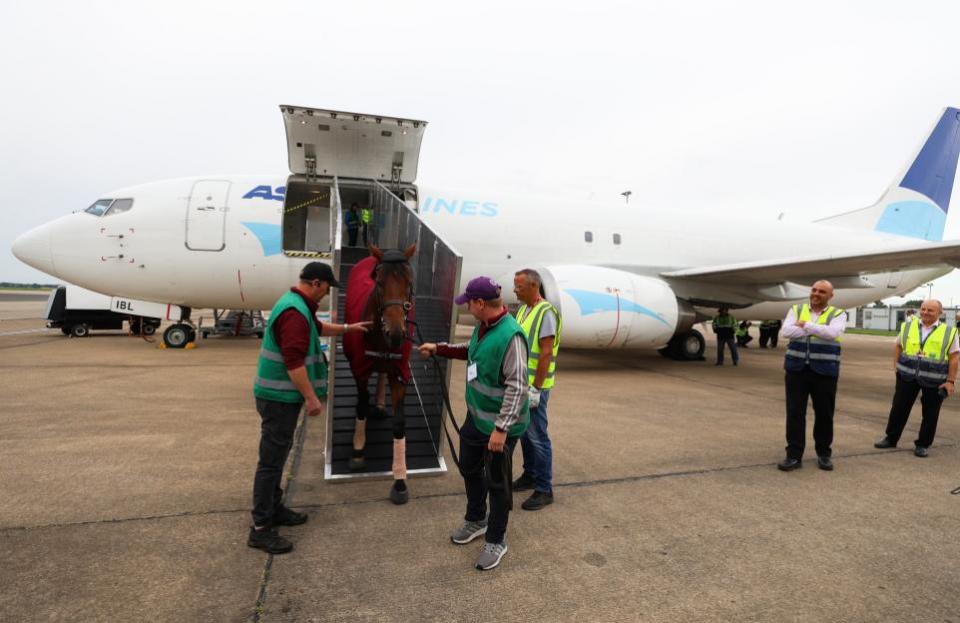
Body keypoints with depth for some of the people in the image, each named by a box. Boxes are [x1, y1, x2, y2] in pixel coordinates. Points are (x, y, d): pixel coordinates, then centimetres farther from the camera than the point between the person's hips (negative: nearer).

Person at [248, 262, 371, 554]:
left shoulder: (297, 304, 12)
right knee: (271, 459, -4)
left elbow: (316, 328, 32)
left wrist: (347, 328, 35)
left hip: (280, 394, 11)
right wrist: (311, 397, -24)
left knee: (278, 455, 19)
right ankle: (260, 529, 4)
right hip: (279, 397, -11)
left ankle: (274, 508, 32)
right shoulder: (295, 312, -23)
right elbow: (294, 362, -28)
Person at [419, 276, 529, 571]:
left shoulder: (511, 335, -28)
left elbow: (517, 387, -28)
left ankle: (496, 540, 28)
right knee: (469, 468, 23)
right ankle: (476, 520, 46)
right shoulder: (482, 326, 0)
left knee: (497, 481, 8)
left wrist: (501, 428, -28)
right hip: (476, 415, 9)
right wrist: (438, 348, 19)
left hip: (500, 423, -9)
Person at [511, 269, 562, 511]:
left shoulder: (546, 313, -16)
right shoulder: (523, 309, 10)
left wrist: (536, 388, -20)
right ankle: (530, 475, 32)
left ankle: (544, 489, 8)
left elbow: (546, 353, -20)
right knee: (524, 432, 17)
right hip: (519, 382, 9)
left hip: (535, 385, -9)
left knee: (537, 436, -2)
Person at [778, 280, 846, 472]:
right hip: (796, 369, 1)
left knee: (824, 414, 10)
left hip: (825, 372, -1)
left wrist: (806, 325, -11)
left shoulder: (838, 314, 2)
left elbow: (832, 333, -19)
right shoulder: (796, 310, 7)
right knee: (795, 413, 2)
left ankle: (824, 454, 27)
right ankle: (794, 455, 9)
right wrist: (818, 330, -12)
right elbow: (786, 331, -11)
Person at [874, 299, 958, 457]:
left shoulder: (949, 332, -3)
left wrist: (950, 381, -8)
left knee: (930, 414, 8)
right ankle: (891, 438, 20)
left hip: (934, 380, -2)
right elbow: (898, 346, 14)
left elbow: (954, 357, -4)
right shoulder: (908, 326, 4)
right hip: (907, 376, 2)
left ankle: (923, 444, 21)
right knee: (899, 408, 8)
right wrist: (896, 366, 4)